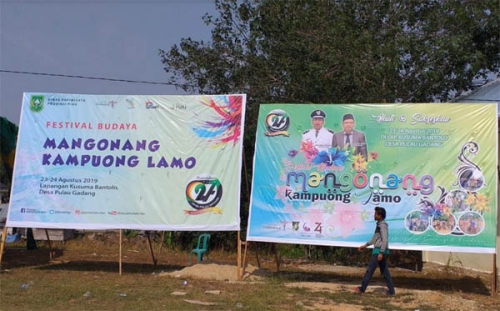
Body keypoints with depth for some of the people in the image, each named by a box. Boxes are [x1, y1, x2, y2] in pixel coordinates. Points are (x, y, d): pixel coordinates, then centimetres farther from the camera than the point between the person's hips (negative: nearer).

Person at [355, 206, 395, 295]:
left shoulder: (383, 225, -15)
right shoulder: (379, 224, 15)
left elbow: (385, 240, -21)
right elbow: (375, 238, 25)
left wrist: (381, 252, -26)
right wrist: (365, 245, 26)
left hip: (379, 251, -10)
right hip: (380, 251, 10)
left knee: (370, 270, -3)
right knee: (384, 271, 10)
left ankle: (362, 288, 4)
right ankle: (391, 290, 11)